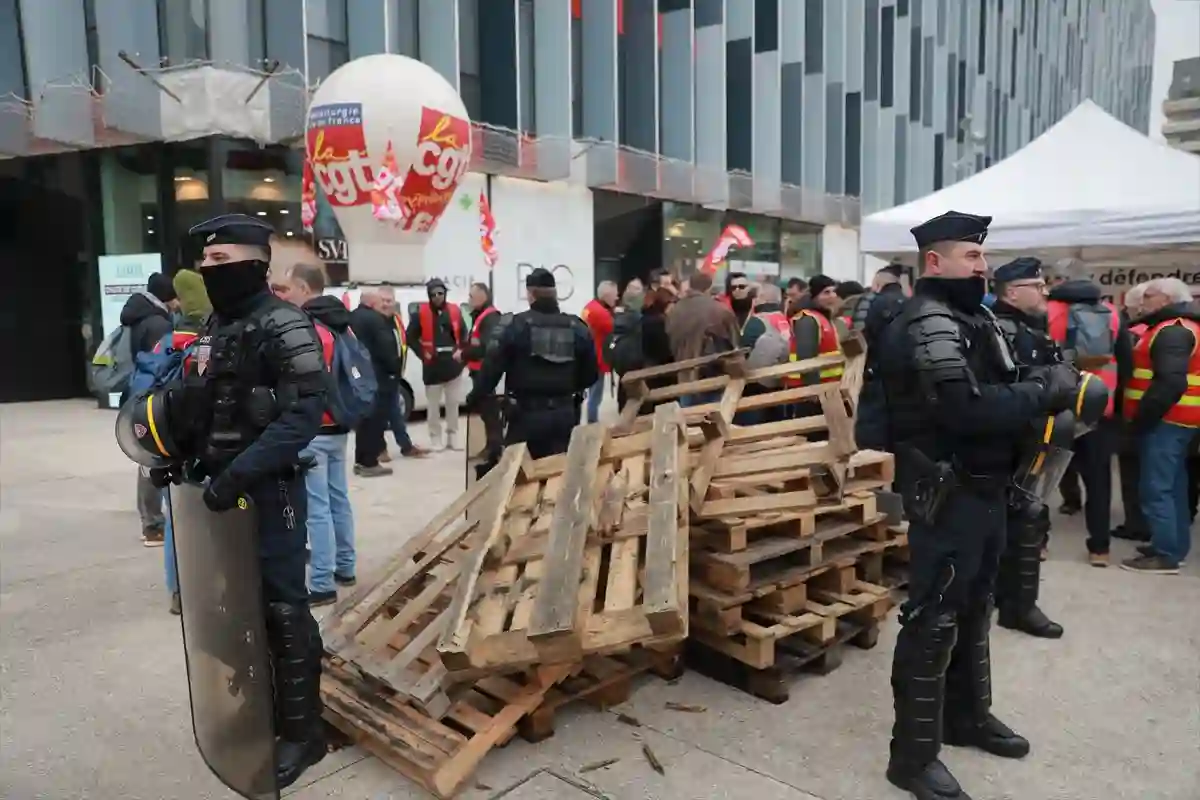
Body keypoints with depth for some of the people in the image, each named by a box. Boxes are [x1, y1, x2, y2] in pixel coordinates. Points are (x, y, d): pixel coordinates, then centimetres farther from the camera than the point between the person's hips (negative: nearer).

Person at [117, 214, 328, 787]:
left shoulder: (284, 328, -15)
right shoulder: (215, 326, 12)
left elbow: (301, 416, -24)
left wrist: (237, 474, -27)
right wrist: (179, 453, 8)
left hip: (269, 490, -8)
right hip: (223, 486, 9)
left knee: (282, 608, -1)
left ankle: (301, 730, 13)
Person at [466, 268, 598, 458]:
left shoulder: (518, 325, -7)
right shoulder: (577, 328, 4)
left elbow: (493, 367, -7)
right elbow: (591, 373, 7)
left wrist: (474, 398, 6)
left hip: (527, 413, -3)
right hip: (565, 413, 3)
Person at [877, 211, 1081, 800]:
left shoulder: (973, 317, 15)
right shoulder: (928, 325, -18)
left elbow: (996, 393, 11)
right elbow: (969, 407, -30)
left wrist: (1044, 387, -7)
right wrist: (1046, 392, -19)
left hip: (983, 486, 10)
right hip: (947, 493, -10)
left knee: (973, 609, 22)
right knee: (934, 619, -3)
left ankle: (967, 716, 40)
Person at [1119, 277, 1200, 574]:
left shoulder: (1173, 330, -15)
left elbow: (1170, 383, -26)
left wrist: (1142, 418, -20)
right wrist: (1145, 416, 15)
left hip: (1164, 421, -11)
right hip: (1173, 420, 11)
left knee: (1156, 488, -7)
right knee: (1172, 485, 16)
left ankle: (1166, 554, -3)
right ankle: (1175, 546, 24)